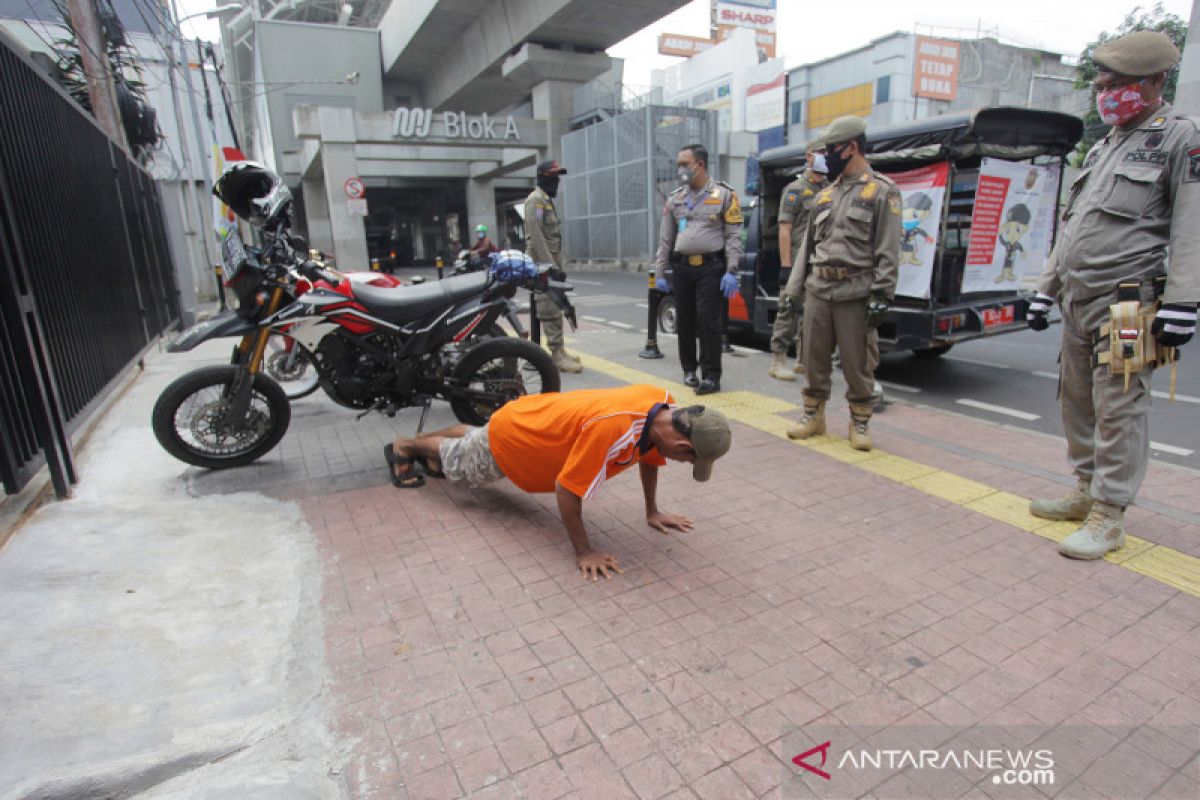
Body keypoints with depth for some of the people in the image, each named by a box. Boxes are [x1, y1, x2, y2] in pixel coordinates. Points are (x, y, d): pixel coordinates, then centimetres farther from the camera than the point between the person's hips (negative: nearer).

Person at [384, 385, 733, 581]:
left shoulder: (664, 406, -23)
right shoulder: (611, 428, -48)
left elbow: (648, 456, -3)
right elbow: (566, 488, -38)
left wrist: (652, 512, 2)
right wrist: (583, 552, -29)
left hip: (535, 413, 7)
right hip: (508, 435, -7)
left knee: (471, 438, 35)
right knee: (455, 461, 25)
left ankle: (429, 452, 63)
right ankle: (403, 447, 52)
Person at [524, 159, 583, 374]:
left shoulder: (547, 200, 21)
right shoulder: (536, 199, -10)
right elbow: (536, 236, -19)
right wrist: (551, 266, -23)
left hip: (551, 261, 10)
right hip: (543, 263, -10)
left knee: (555, 308, 11)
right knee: (551, 310, -11)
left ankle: (560, 350, 17)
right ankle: (557, 355, -12)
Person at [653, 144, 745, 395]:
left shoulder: (724, 194, 2)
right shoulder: (675, 199, 14)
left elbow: (733, 236, -3)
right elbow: (665, 238, 14)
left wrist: (731, 272, -11)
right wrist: (659, 272, 8)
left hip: (711, 267, -4)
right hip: (681, 267, 4)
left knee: (708, 320, -8)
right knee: (684, 320, 8)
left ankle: (711, 376, -1)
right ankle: (689, 369, 23)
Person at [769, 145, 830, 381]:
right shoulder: (795, 189, -3)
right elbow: (785, 229, -9)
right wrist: (785, 265, -16)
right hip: (798, 262, -7)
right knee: (789, 311, -5)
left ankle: (803, 361, 21)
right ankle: (778, 361, 1)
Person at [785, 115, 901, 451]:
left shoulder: (882, 191, -1)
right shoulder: (826, 194, 17)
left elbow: (888, 250, -7)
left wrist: (881, 294, -14)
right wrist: (792, 287, 13)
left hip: (856, 293, -5)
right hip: (818, 289, 5)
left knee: (857, 361, 1)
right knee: (814, 356, 9)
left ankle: (860, 423, 16)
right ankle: (813, 415, 24)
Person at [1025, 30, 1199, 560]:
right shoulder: (1103, 147, 21)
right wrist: (1045, 289, 18)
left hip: (1125, 302, -7)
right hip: (1076, 298, 8)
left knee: (1119, 408, -6)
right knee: (1078, 400, 12)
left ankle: (1108, 515, 1)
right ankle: (1086, 490, 25)